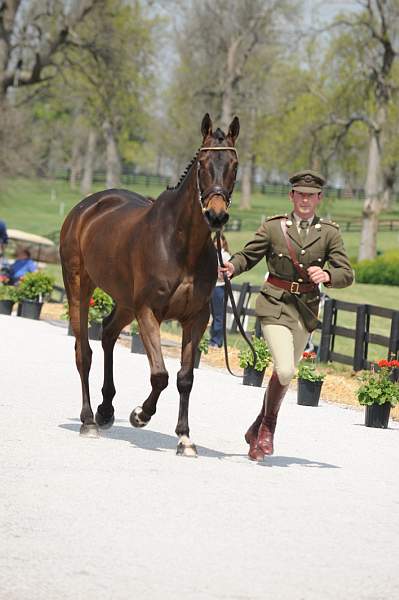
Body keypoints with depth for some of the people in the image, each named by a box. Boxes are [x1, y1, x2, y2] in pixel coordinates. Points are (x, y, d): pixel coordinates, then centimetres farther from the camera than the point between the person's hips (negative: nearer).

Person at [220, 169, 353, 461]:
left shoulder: (329, 233, 2)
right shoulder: (274, 227, -1)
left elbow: (347, 274, 0)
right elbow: (248, 255, 4)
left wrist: (327, 275, -22)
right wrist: (232, 267, -17)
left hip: (306, 309, 3)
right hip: (275, 305, -3)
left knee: (285, 373, 11)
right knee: (285, 371, -18)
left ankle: (259, 429, 32)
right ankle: (268, 426, 3)